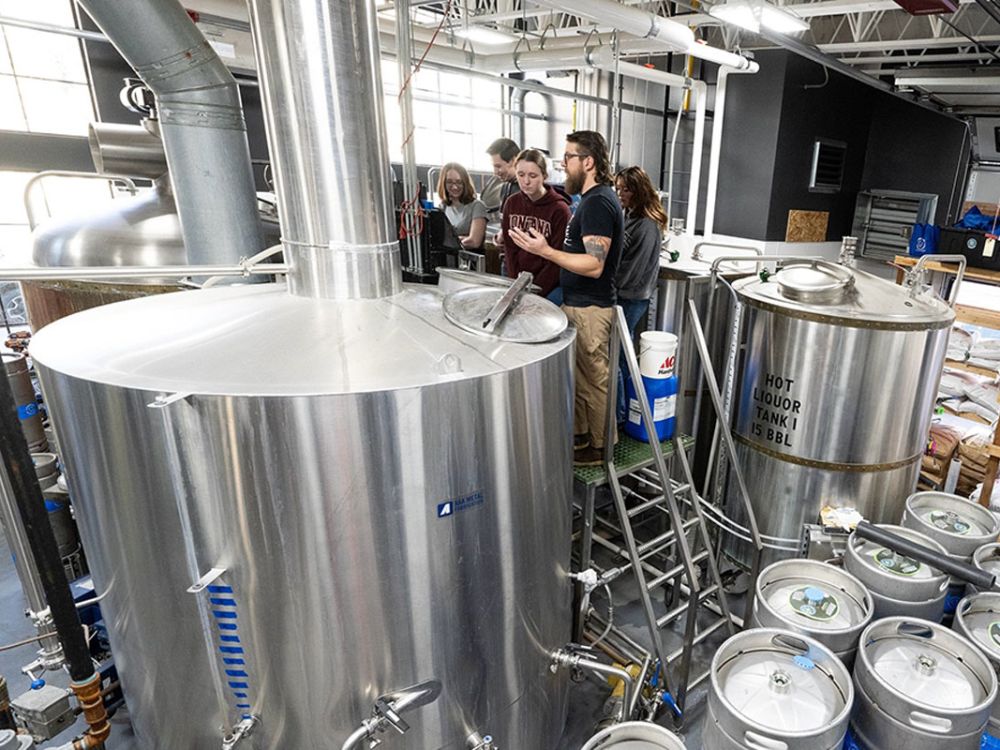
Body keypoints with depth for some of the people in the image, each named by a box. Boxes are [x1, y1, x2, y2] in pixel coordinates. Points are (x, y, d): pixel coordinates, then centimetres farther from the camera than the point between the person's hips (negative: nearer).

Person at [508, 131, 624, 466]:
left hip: (589, 308, -10)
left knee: (593, 379, 2)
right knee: (579, 375, 18)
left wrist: (545, 251, -28)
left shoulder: (598, 203, -19)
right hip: (579, 302, 10)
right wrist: (549, 247, 14)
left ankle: (600, 447, 17)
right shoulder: (594, 198, 13)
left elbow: (594, 265, -25)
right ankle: (581, 435, 31)